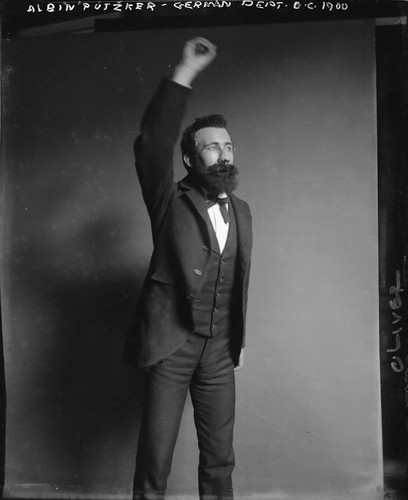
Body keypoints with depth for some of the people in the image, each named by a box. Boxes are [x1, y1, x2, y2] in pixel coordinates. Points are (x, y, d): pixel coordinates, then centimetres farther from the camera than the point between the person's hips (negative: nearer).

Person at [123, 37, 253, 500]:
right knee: (154, 460, 6)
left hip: (219, 350, 5)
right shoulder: (171, 201, -5)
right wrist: (184, 74, -26)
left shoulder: (241, 211, 10)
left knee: (219, 459, 14)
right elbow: (150, 146, -22)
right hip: (171, 344, -4)